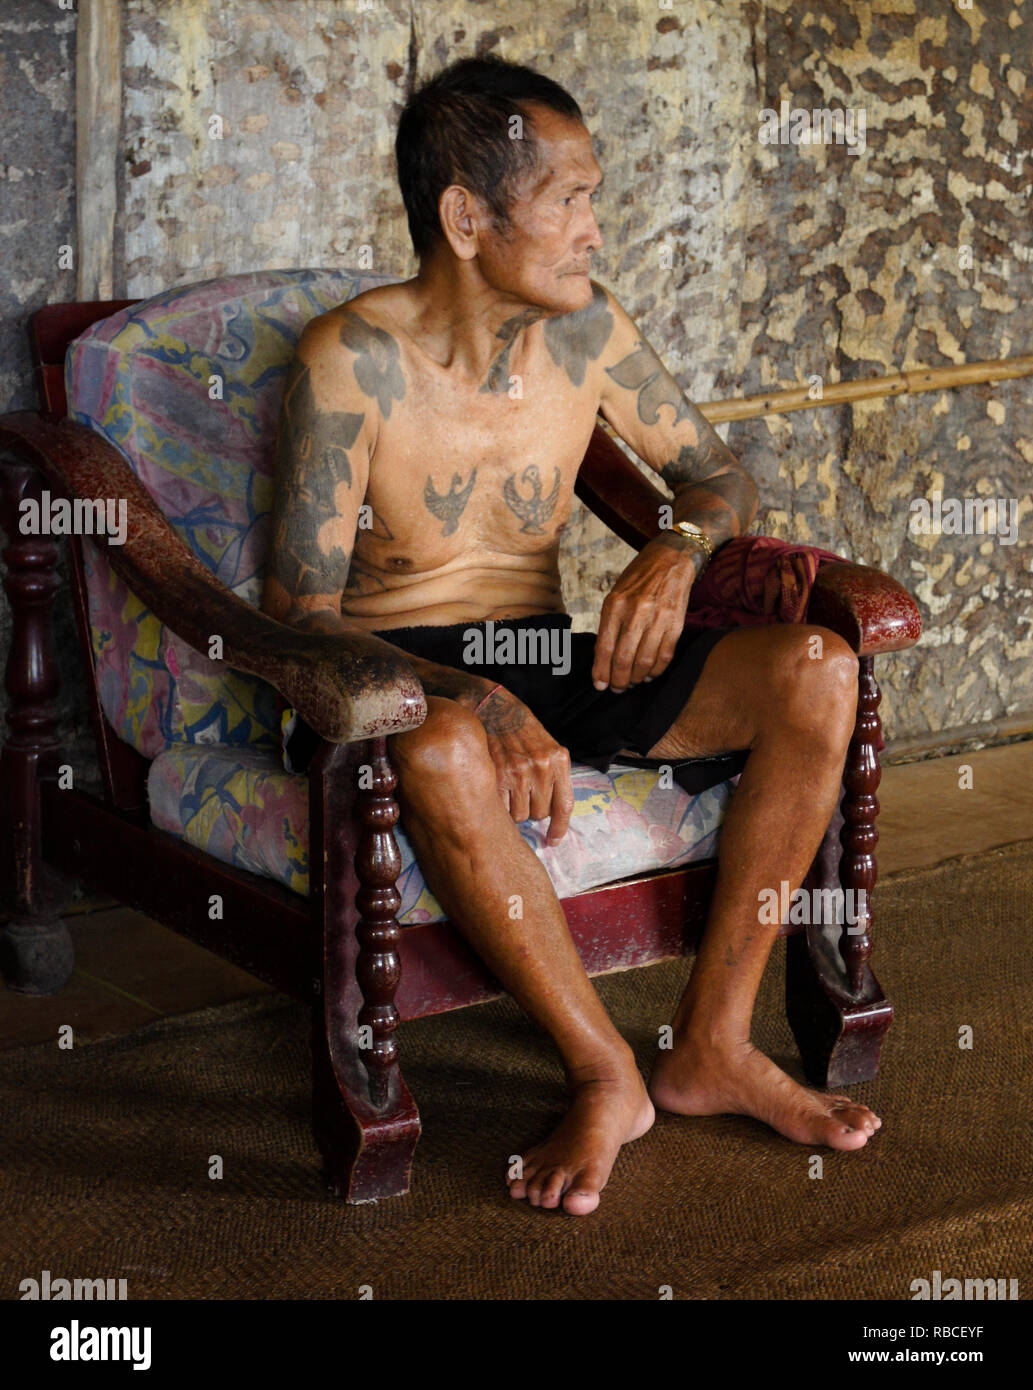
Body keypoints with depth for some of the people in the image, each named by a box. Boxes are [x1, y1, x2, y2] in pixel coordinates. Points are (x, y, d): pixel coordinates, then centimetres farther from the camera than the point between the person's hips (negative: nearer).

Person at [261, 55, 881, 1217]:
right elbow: (299, 615, -20)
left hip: (547, 659, 5)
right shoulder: (351, 360, -17)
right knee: (442, 757, -42)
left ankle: (711, 1044, -11)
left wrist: (678, 546, -13)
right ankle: (606, 1075, -22)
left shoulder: (586, 330, -1)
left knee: (816, 674, -17)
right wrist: (477, 703, -35)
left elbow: (721, 476, 12)